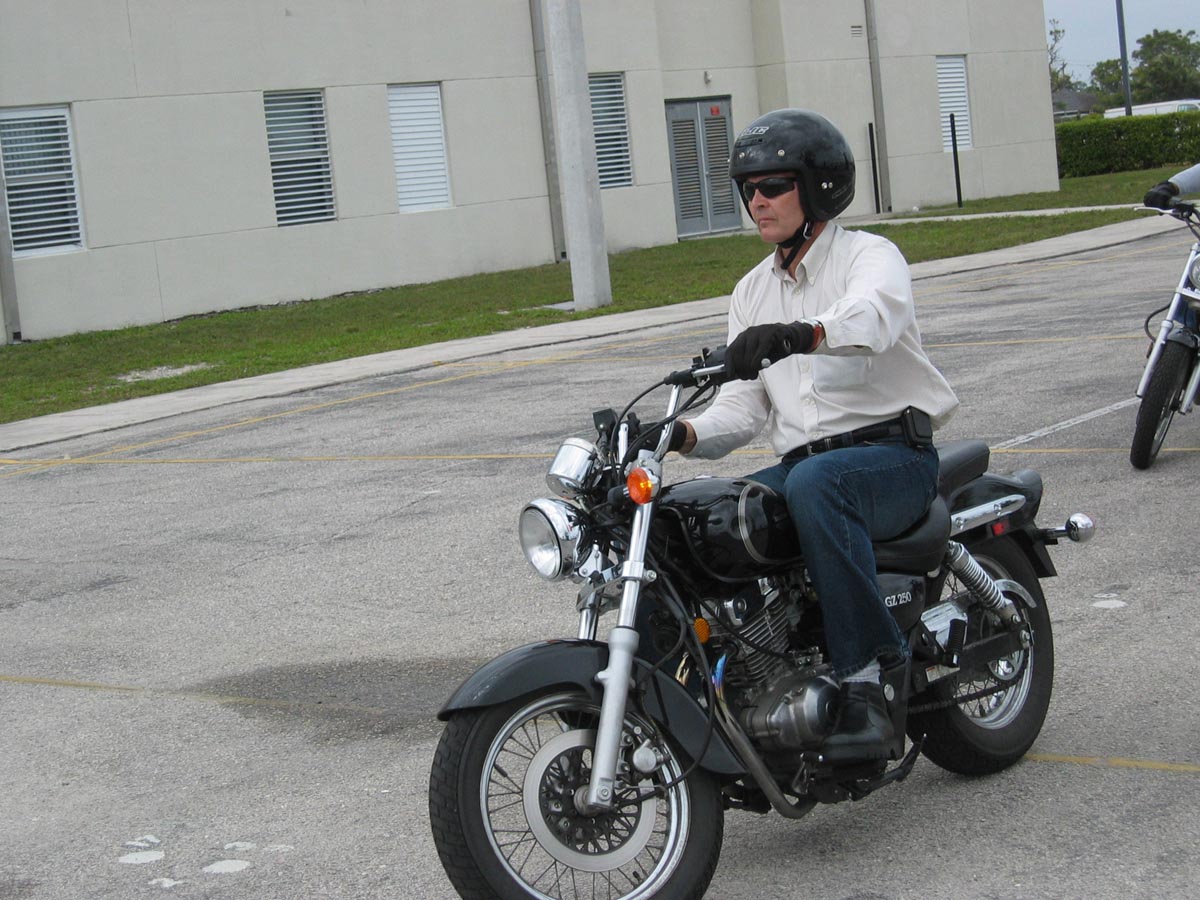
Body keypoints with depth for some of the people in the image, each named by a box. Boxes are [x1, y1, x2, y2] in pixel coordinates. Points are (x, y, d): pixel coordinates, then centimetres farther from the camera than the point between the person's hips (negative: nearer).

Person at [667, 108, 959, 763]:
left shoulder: (870, 255, -3)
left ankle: (866, 686, -35)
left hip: (894, 455, -6)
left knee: (813, 484, -39)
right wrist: (686, 435, -10)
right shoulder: (752, 292, 19)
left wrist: (805, 333, -51)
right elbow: (745, 404, 12)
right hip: (801, 461, 6)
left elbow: (876, 314, -29)